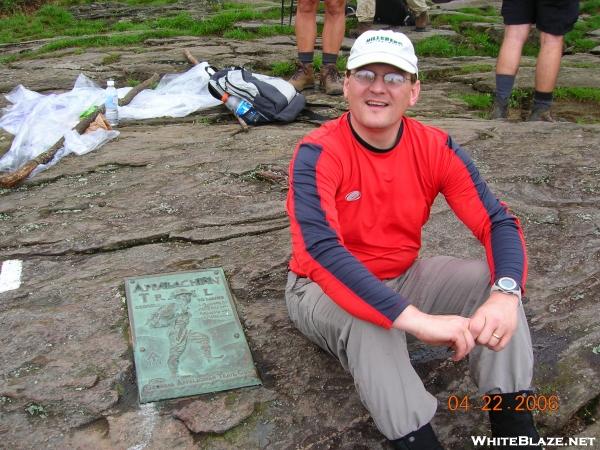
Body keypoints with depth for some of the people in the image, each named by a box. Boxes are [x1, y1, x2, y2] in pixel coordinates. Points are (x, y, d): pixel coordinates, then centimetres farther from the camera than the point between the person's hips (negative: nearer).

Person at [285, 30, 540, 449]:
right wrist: (418, 320, -45)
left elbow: (499, 222, -12)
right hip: (327, 290, -4)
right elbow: (323, 253, -37)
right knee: (368, 319, -36)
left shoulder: (436, 148, -10)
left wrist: (505, 295, -34)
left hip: (405, 278, 5)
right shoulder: (317, 154, -24)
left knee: (492, 281, -15)